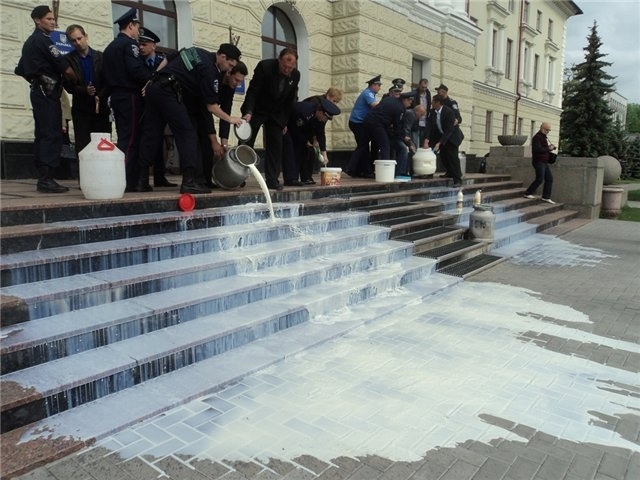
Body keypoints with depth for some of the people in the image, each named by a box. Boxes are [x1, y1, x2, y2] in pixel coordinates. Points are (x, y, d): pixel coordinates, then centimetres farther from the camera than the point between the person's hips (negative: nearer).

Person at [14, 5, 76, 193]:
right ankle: (46, 179, -16)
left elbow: (20, 70, 25)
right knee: (52, 135, -13)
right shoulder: (43, 40, -8)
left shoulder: (29, 42, 21)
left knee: (42, 135, 9)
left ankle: (43, 178, 11)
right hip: (47, 92, -10)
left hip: (38, 91, 10)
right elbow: (65, 68, -13)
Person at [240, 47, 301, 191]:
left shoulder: (295, 75, -8)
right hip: (256, 110, -3)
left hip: (276, 114, 3)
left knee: (275, 146, -4)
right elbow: (252, 91, -21)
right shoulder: (265, 66, -21)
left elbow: (290, 100, 2)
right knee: (245, 144, -4)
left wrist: (285, 121, 1)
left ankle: (272, 180, 1)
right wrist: (248, 112, -32)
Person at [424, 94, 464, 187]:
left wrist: (439, 143, -36)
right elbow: (430, 126, -14)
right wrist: (427, 140, -29)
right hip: (441, 135, 6)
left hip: (452, 136, -6)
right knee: (443, 155, 6)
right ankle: (450, 173, 27)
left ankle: (458, 179, -8)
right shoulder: (433, 112, -8)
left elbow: (449, 130, -30)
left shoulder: (449, 112, -27)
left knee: (453, 157, -12)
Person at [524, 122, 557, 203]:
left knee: (549, 179, 6)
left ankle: (546, 197, 9)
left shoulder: (544, 137, 20)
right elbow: (538, 149, -25)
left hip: (544, 162, 10)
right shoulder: (537, 137, -12)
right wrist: (549, 148, -17)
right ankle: (528, 194, -1)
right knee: (540, 179, -12)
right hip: (539, 161, -10)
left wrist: (551, 147, 8)